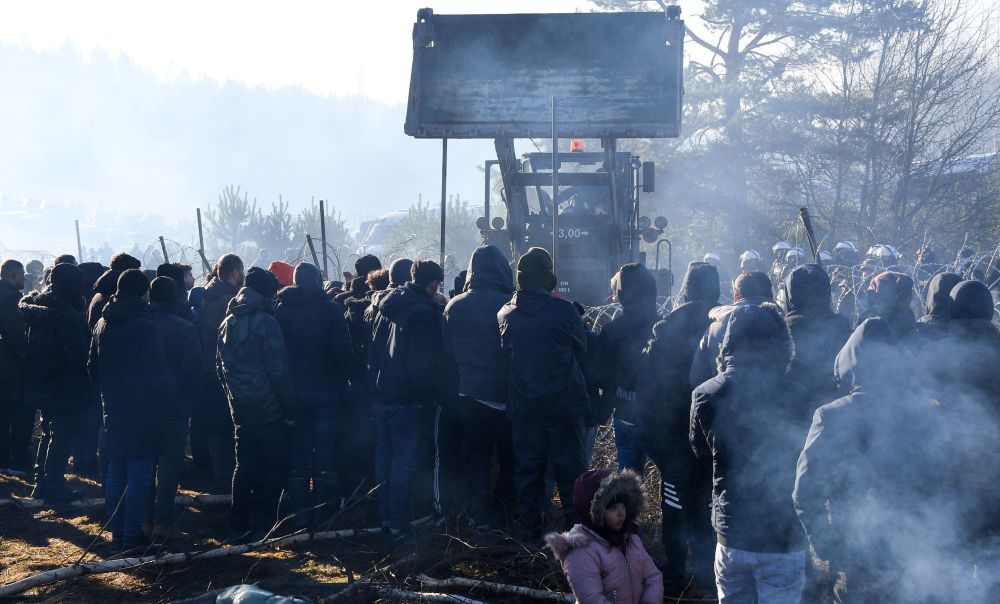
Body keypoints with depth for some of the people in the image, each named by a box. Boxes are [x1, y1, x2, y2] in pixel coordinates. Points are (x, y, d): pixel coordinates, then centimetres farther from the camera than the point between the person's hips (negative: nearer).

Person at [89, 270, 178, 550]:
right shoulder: (145, 327, -16)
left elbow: (93, 368, 16)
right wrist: (169, 401, -5)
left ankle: (117, 531, 20)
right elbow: (158, 373, -16)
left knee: (115, 472, 14)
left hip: (113, 410, 7)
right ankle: (132, 534, -2)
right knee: (139, 474, -2)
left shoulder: (102, 325, 7)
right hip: (141, 411, -7)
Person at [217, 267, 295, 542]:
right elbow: (279, 370, -17)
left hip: (241, 409, 7)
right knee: (275, 467, 3)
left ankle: (237, 526, 17)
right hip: (268, 410, -7)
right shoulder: (265, 322, -15)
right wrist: (290, 409, -11)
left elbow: (221, 365, 15)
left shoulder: (228, 321, 8)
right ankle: (263, 527, 1)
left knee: (245, 466, 15)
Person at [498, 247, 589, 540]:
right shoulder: (564, 311, -13)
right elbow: (582, 349, 2)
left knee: (527, 466, 11)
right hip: (564, 404, -3)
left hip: (523, 406, 3)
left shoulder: (505, 314, -2)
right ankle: (578, 524, 9)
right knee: (569, 466, 6)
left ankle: (529, 527, 15)